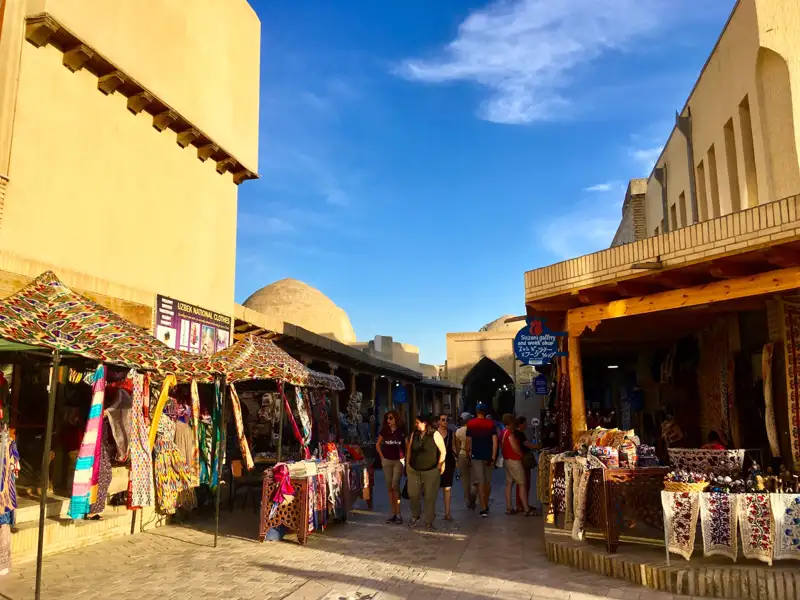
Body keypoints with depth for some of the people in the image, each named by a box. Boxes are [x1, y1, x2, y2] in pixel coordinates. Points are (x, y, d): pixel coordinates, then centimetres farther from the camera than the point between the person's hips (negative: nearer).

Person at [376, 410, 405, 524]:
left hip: (398, 461, -4)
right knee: (389, 487, 6)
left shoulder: (402, 431, -5)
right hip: (387, 461, 4)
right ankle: (393, 513, 15)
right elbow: (378, 444, 14)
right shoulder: (384, 431, 3)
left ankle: (398, 514, -5)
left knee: (395, 485, -13)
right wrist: (382, 457, 7)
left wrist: (405, 457, -6)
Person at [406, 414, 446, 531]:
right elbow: (409, 449, 13)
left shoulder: (435, 434, -9)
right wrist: (407, 464, 10)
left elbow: (443, 451, -5)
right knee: (413, 495, 5)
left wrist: (439, 466, -6)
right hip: (414, 471, 4)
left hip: (431, 471, -4)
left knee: (430, 497, 2)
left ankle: (429, 522, 14)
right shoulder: (414, 434, 5)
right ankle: (415, 516, 28)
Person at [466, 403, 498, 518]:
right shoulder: (491, 424, -1)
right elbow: (495, 441, -8)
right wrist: (493, 457, -8)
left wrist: (468, 454, 10)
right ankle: (486, 505, 28)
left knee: (480, 482, -2)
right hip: (488, 456, 2)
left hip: (476, 456, -2)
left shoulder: (471, 424, -1)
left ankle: (483, 509, -10)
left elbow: (468, 441, -1)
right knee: (488, 481, 16)